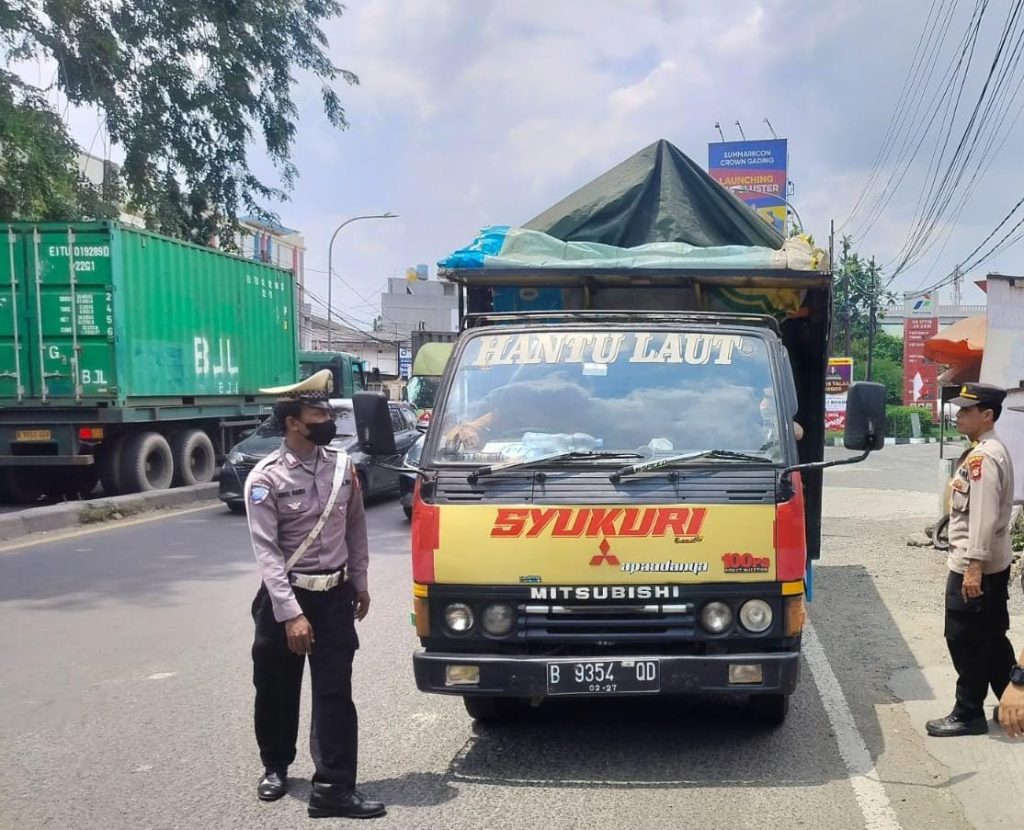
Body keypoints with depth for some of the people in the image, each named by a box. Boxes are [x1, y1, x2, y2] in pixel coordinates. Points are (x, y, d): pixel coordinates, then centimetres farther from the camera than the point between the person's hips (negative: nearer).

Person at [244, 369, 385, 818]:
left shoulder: (342, 466, 0)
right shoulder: (266, 479, -14)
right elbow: (266, 551, -17)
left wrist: (360, 584, 12)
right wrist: (291, 614, -22)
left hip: (336, 595, 3)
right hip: (284, 596, -2)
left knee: (334, 692, -1)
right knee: (276, 690, 13)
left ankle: (333, 788, 3)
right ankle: (275, 767, 36)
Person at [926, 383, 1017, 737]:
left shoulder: (983, 456, -19)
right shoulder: (990, 451, 13)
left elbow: (983, 516, -24)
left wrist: (973, 566, -26)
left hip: (974, 567, -10)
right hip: (994, 564, 10)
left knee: (965, 640, 0)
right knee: (992, 637, 17)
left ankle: (968, 714, 9)